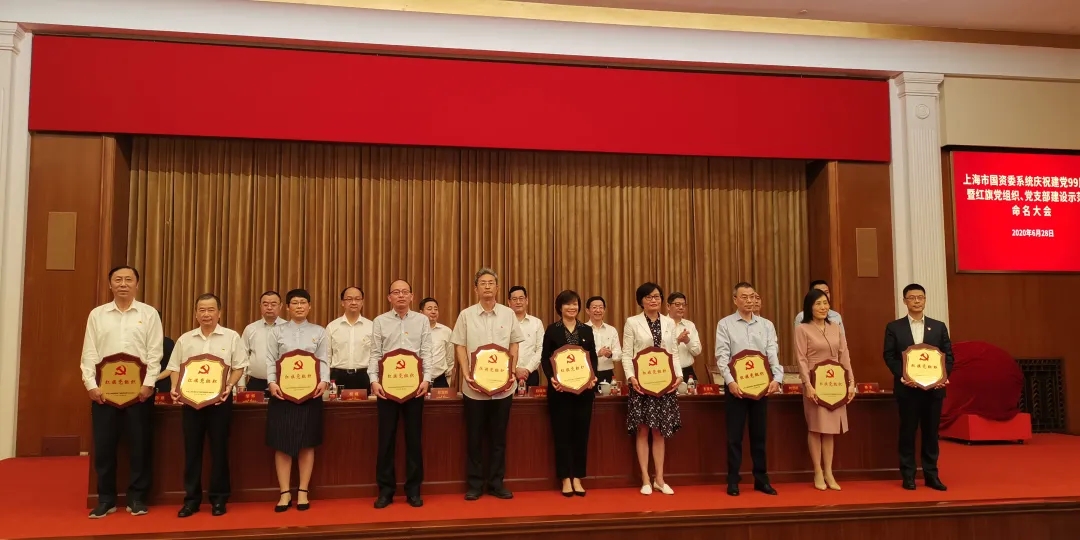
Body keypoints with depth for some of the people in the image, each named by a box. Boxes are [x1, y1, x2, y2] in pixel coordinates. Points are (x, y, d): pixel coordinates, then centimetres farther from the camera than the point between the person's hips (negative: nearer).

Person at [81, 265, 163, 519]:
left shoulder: (149, 313, 3)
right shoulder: (97, 314, 9)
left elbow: (155, 353, -1)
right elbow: (89, 352, 5)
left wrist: (149, 384, -10)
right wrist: (90, 384, -6)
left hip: (139, 387, -1)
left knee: (139, 444, 3)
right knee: (104, 445, 5)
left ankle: (137, 497, 14)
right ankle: (106, 499, 17)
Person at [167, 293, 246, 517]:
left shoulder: (231, 337, 2)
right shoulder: (185, 339, 10)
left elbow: (239, 366, 0)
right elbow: (174, 367, 10)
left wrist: (229, 386, -14)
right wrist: (175, 388, -7)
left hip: (220, 399, -2)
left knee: (219, 448, 3)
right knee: (192, 449, 6)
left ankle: (219, 498, 13)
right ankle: (191, 499, 15)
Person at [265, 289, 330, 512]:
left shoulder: (319, 332, 9)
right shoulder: (277, 331, 9)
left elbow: (324, 361, 3)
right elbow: (270, 361, 3)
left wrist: (324, 381, -14)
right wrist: (272, 383, -13)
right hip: (283, 391, 0)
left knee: (307, 443, 4)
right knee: (282, 443, 0)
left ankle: (303, 492, 13)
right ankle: (285, 492, 9)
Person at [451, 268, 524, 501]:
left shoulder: (508, 314, 4)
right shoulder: (466, 315, 1)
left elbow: (514, 344, 8)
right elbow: (460, 346, 1)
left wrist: (512, 371, -3)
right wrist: (466, 374, -10)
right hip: (474, 386, -1)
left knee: (498, 436, 8)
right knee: (475, 437, 6)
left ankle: (496, 483, 19)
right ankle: (475, 484, 16)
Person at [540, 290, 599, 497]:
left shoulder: (587, 330, 10)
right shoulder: (552, 329, 2)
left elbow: (593, 357, 7)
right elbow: (545, 358, -2)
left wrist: (593, 377, -10)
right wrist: (551, 378, -18)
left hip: (584, 388, 3)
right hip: (560, 388, -3)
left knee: (581, 432, 5)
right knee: (562, 433, 2)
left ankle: (577, 478, 15)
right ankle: (566, 479, 10)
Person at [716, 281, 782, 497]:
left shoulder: (766, 325, 9)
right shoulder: (725, 324, 0)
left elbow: (773, 354, 2)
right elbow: (722, 356, -7)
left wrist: (777, 378, -14)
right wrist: (730, 381, -19)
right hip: (736, 385, -3)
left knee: (759, 434, 10)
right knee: (734, 435, 3)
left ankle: (761, 479, 20)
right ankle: (733, 481, 11)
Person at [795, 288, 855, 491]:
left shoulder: (836, 328, 10)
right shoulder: (802, 329, -4)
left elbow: (844, 357, 8)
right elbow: (801, 359, -9)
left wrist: (851, 382, 2)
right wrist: (807, 384, -18)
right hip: (815, 383, -4)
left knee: (830, 428, 8)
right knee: (815, 428, 3)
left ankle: (829, 473, 13)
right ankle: (818, 473, 10)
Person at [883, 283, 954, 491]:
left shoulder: (939, 326, 9)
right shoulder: (894, 327, 3)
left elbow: (948, 355, 6)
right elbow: (889, 356, -1)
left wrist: (944, 376, -11)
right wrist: (902, 376, -15)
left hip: (934, 387, 2)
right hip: (907, 388, -2)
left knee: (931, 432, 7)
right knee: (908, 432, 4)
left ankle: (931, 475, 16)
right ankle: (908, 476, 12)